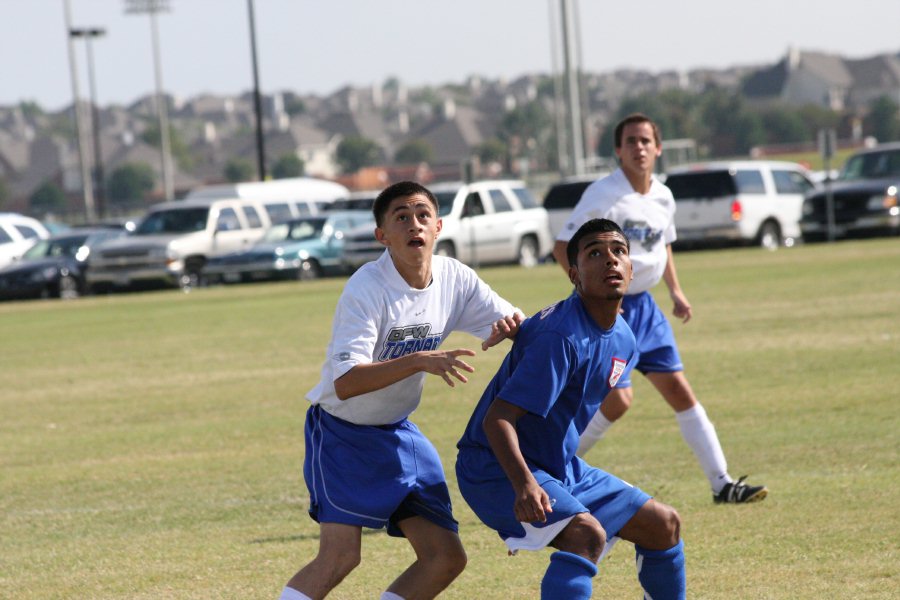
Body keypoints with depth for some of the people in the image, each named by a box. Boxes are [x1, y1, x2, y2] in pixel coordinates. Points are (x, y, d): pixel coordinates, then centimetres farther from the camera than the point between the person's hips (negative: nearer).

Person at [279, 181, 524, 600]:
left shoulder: (454, 279, -6)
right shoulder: (366, 289, -25)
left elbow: (517, 321, 2)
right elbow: (345, 383, -34)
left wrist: (509, 325, -22)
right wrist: (419, 361, -44)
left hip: (398, 432, 7)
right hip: (341, 431, -7)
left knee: (446, 557, 2)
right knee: (340, 556, -21)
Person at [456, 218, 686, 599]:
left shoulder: (622, 341, 5)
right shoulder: (562, 336, -24)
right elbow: (498, 418, -30)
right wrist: (524, 484, -44)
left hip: (560, 467, 10)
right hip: (496, 469, -10)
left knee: (664, 524, 12)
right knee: (587, 534, -33)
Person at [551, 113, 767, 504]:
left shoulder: (663, 198, 7)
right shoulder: (602, 195, -15)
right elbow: (563, 248, -14)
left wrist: (675, 291, 14)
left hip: (643, 306, 7)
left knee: (679, 391, 4)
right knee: (617, 400, -14)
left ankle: (722, 483, 6)